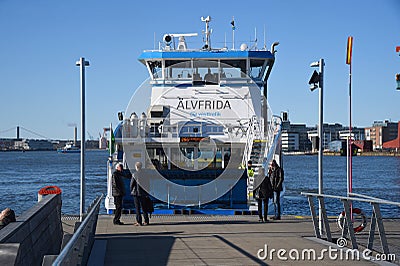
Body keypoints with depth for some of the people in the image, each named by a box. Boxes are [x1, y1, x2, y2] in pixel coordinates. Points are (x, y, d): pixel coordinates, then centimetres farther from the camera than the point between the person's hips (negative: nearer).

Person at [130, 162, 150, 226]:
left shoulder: (135, 174, -12)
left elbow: (132, 184, -8)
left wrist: (131, 191, 9)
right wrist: (146, 193, 13)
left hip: (136, 193, -4)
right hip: (143, 193, 4)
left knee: (137, 208, 1)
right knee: (143, 207, 13)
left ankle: (139, 222, -1)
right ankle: (146, 221, 14)